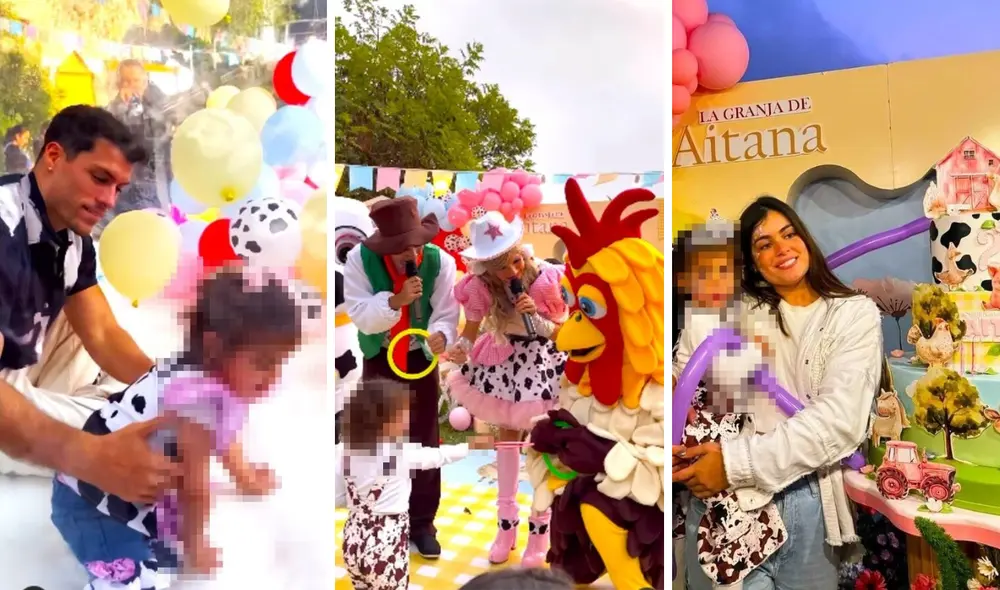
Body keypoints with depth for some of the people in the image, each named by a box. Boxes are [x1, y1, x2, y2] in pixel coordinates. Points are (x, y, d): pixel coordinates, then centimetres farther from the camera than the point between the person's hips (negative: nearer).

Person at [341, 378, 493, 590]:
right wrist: (472, 444, 8)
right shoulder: (403, 454, -17)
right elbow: (440, 456, -5)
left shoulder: (348, 454, -3)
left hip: (355, 541, 6)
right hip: (386, 546, -6)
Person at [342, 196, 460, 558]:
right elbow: (359, 315, -25)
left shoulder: (440, 261, -20)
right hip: (378, 358, 0)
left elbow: (447, 312, -24)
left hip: (421, 357, 0)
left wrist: (441, 335, -46)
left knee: (424, 441, 3)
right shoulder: (359, 259, -21)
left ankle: (422, 523, 20)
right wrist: (395, 301, -41)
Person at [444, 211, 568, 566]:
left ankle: (539, 528, 20)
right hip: (506, 360, 3)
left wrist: (536, 317, -34)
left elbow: (562, 331, -16)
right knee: (508, 434, 14)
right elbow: (472, 328, -7)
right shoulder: (482, 287, -18)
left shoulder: (544, 280, -25)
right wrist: (461, 349, -28)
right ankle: (506, 522, 28)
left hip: (542, 360, -3)